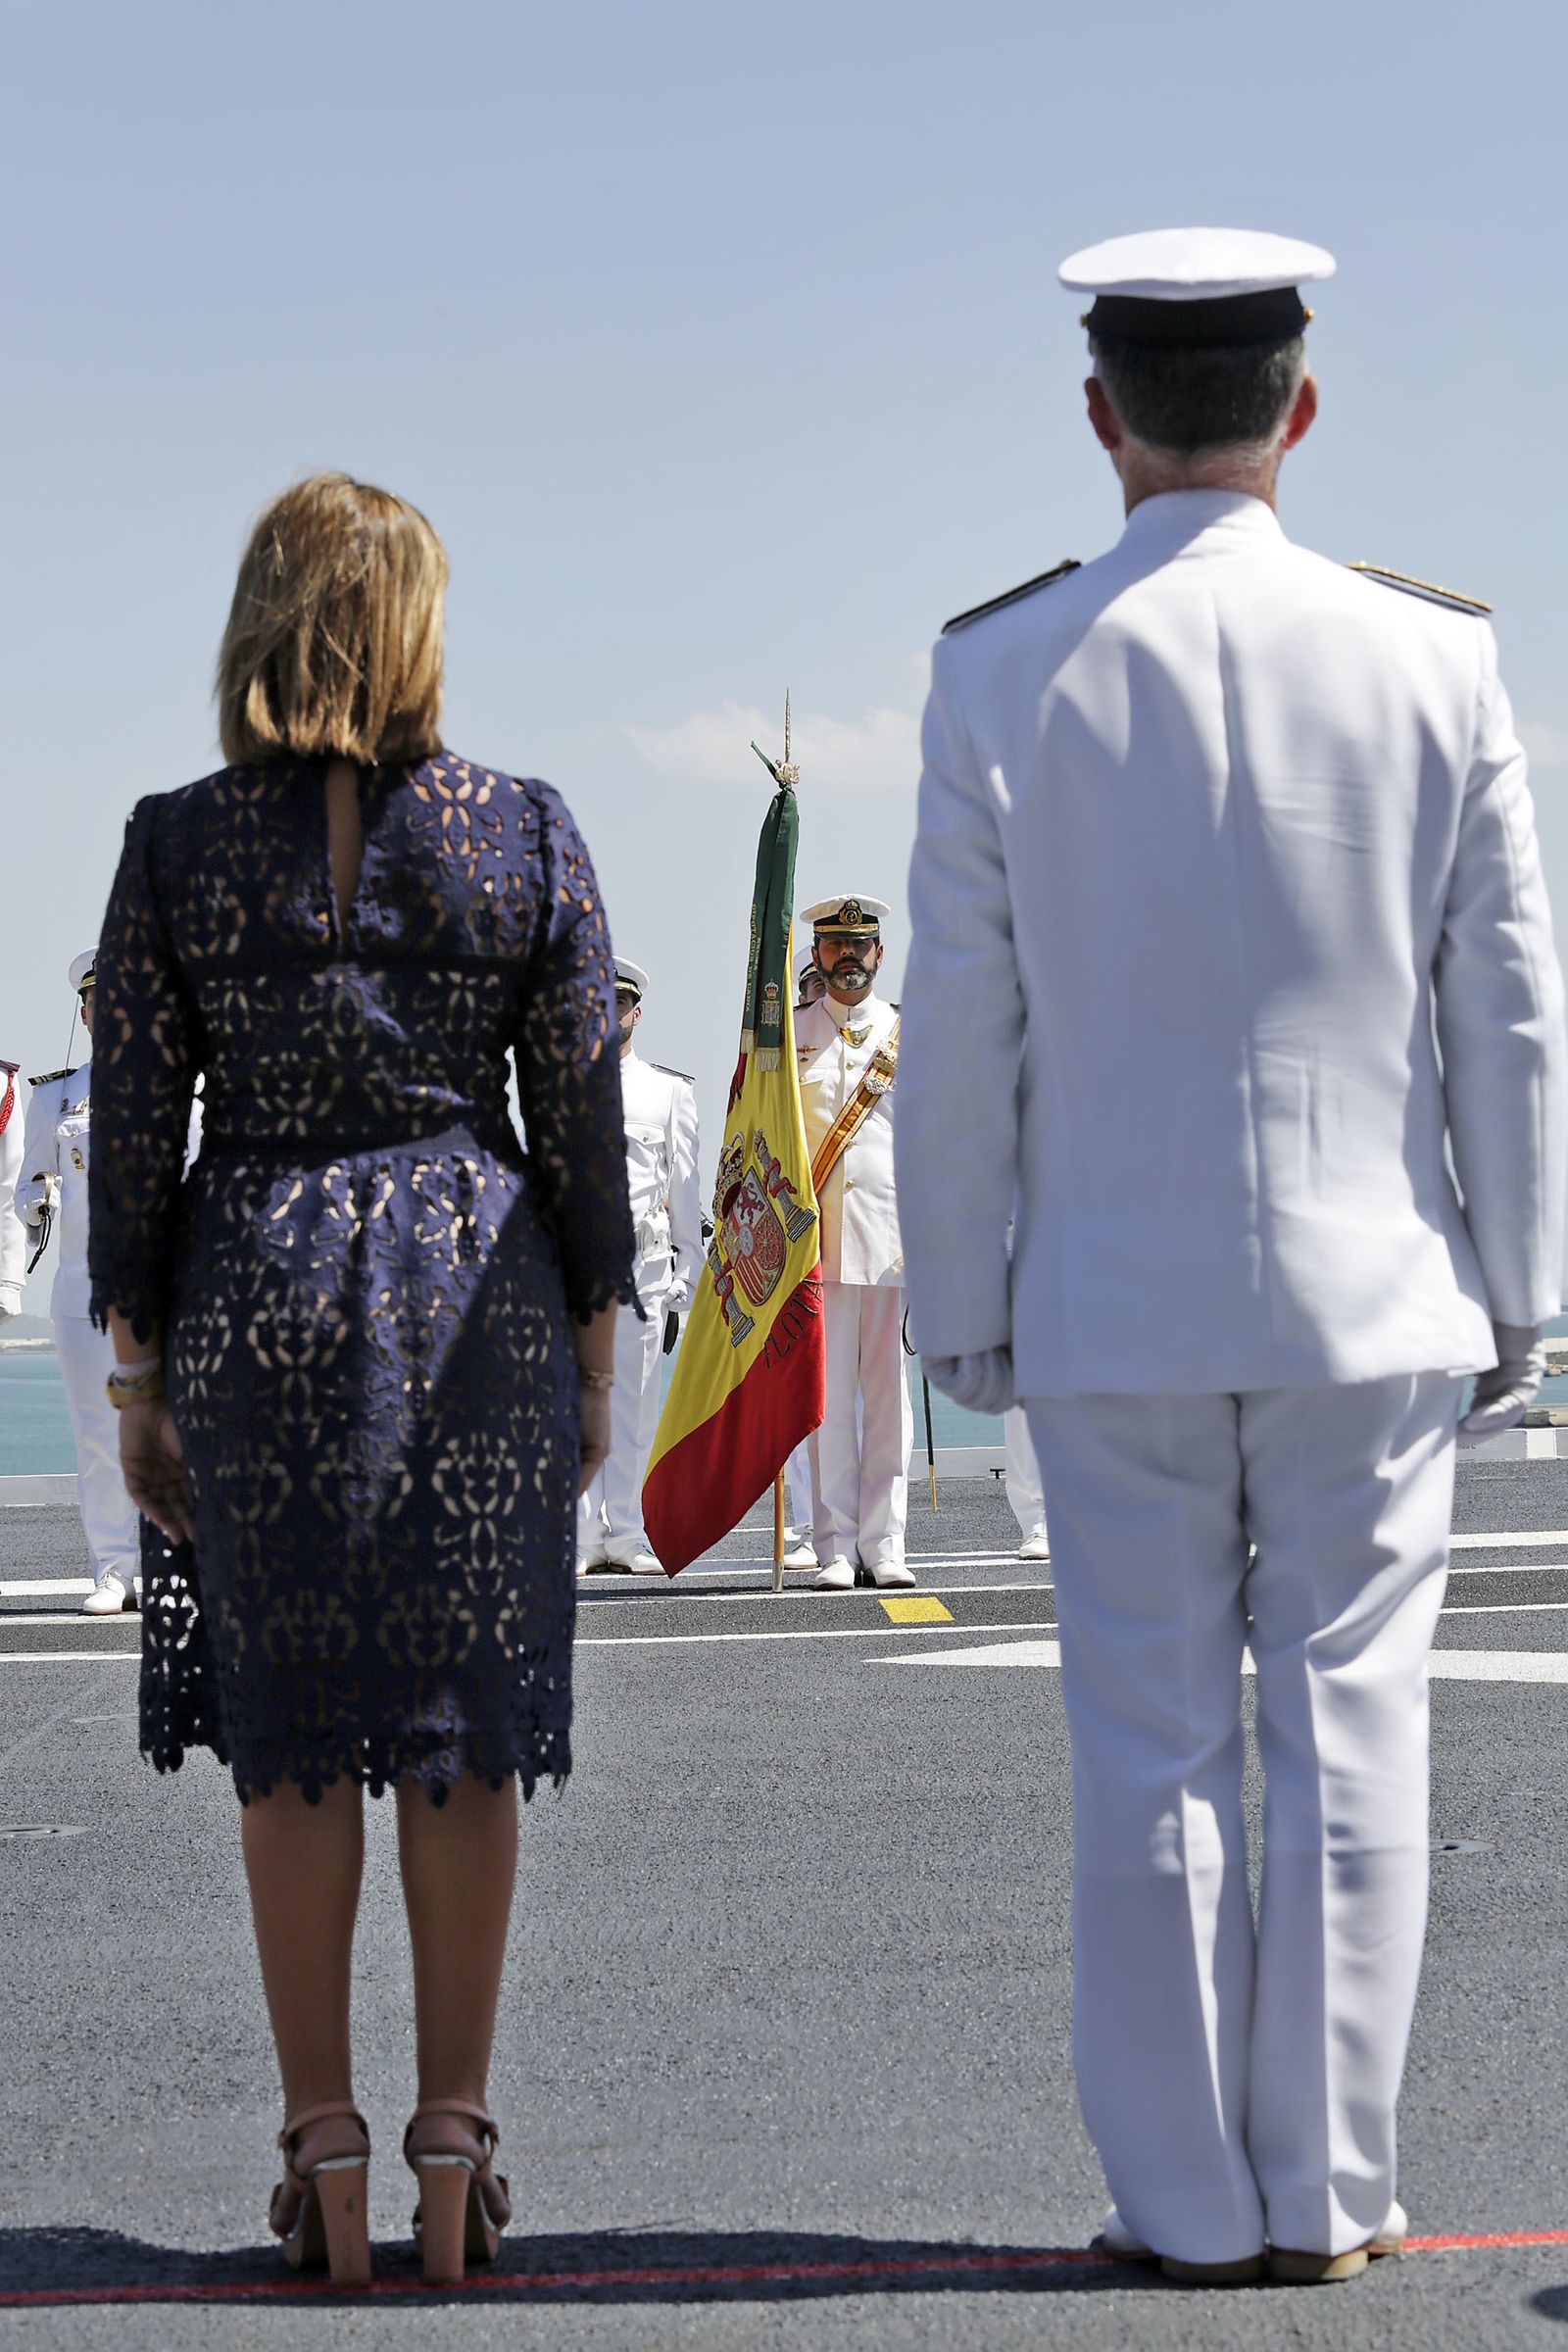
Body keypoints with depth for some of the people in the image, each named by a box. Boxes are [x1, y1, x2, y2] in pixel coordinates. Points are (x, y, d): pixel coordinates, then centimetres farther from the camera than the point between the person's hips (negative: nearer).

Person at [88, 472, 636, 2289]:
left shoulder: (176, 843, -2)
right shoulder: (525, 832, -2)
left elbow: (134, 1128, -1)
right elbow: (583, 1118, 0)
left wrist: (140, 1372, 7)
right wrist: (594, 1351, 9)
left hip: (254, 1290, 0)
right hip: (477, 1280, 0)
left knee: (290, 1732, 9)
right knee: (465, 1725, 8)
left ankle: (323, 2145, 11)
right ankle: (454, 2142, 12)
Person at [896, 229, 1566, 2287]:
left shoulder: (1005, 671, -5)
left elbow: (960, 1033, -3)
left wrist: (962, 1306, 6)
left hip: (1115, 1310, 0)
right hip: (1370, 1292, 1)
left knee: (1151, 1755, 7)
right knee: (1348, 1743, 7)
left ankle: (1187, 2201, 13)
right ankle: (1327, 2191, 13)